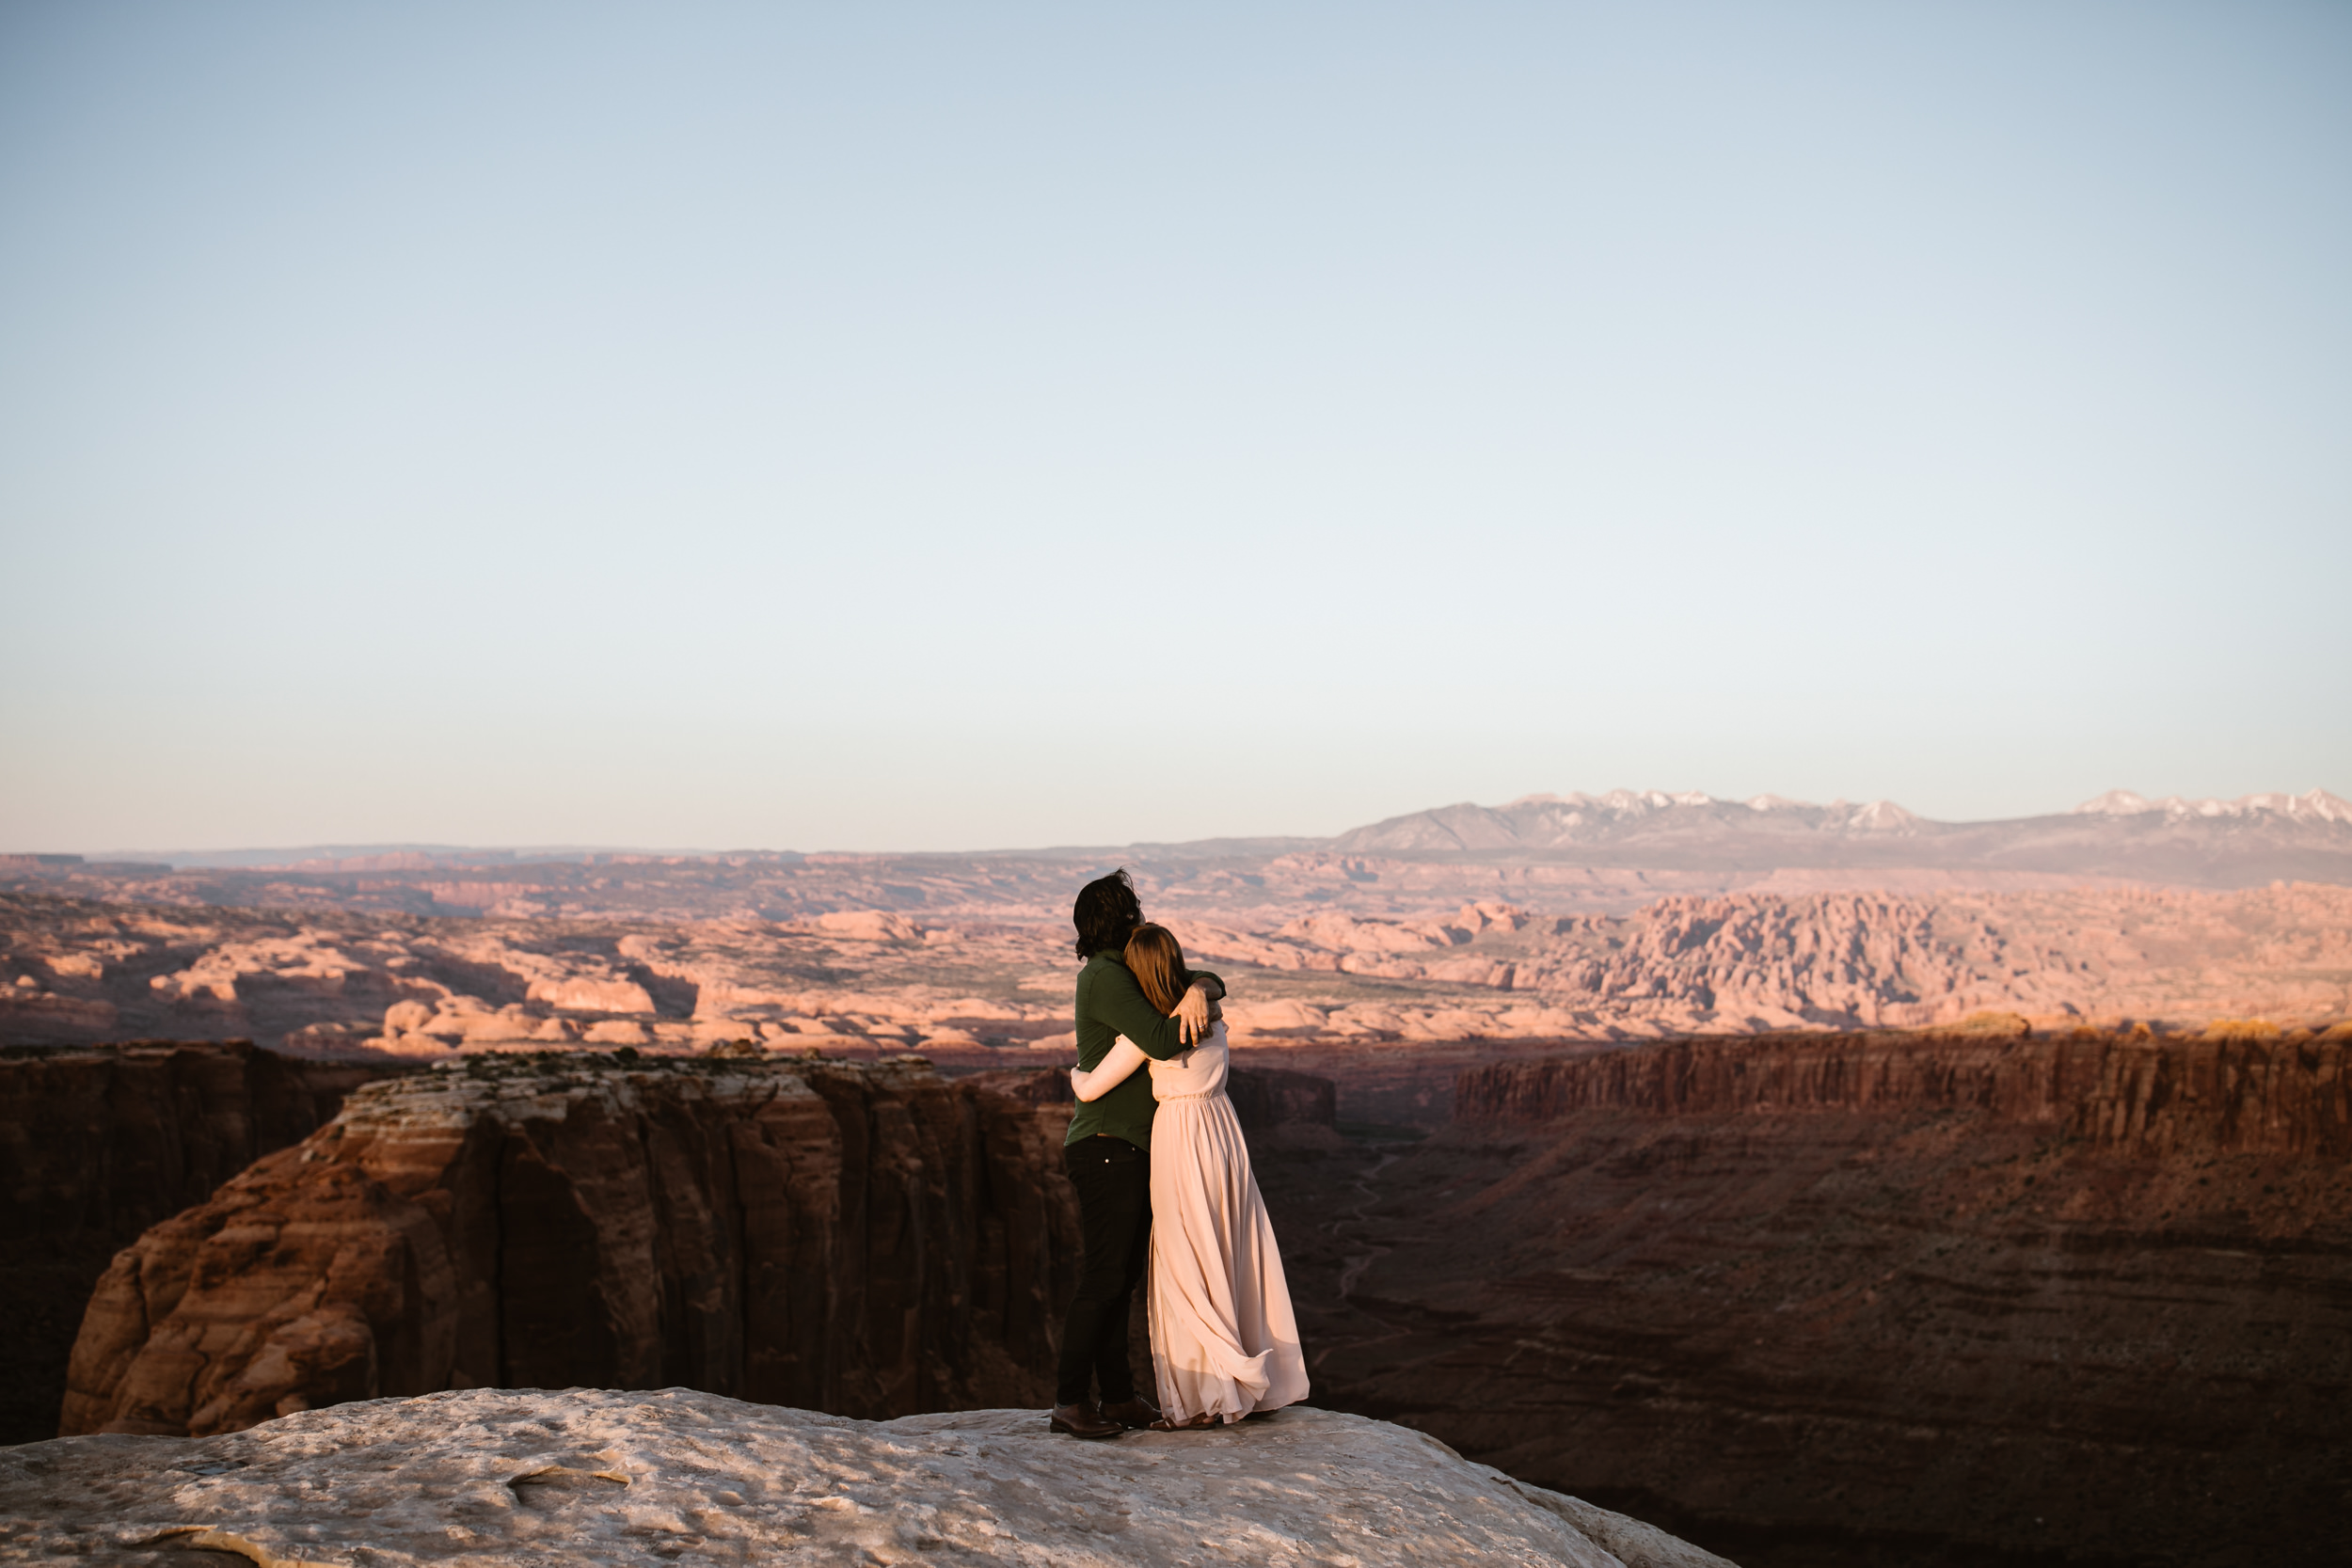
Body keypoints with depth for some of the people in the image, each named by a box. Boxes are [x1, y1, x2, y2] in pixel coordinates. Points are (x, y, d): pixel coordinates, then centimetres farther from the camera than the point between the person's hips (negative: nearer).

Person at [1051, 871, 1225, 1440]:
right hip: (1107, 1146, -10)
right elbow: (1161, 1041, -24)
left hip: (1134, 1150, 10)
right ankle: (1071, 1401, -8)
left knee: (1121, 1277, 10)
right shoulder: (1104, 978, -13)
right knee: (1104, 1277, -10)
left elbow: (1212, 982, 14)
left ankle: (1119, 1396, 13)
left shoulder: (1132, 973, 16)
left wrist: (1196, 992, -10)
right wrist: (1197, 1019, -6)